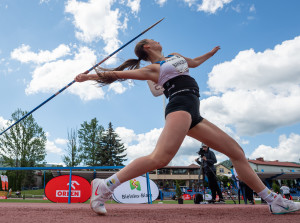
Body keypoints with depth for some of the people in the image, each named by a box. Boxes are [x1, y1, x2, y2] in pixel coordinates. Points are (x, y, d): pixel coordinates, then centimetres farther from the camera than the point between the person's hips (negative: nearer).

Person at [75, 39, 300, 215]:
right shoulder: (152, 69, 8)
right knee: (160, 158, -32)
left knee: (236, 151, 7)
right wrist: (90, 76, -2)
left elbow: (195, 62, 47)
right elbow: (120, 73, 4)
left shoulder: (175, 56, 31)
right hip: (180, 106, -8)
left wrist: (213, 51, 58)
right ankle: (104, 186, -26)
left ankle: (273, 200, 12)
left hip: (192, 115, 9)